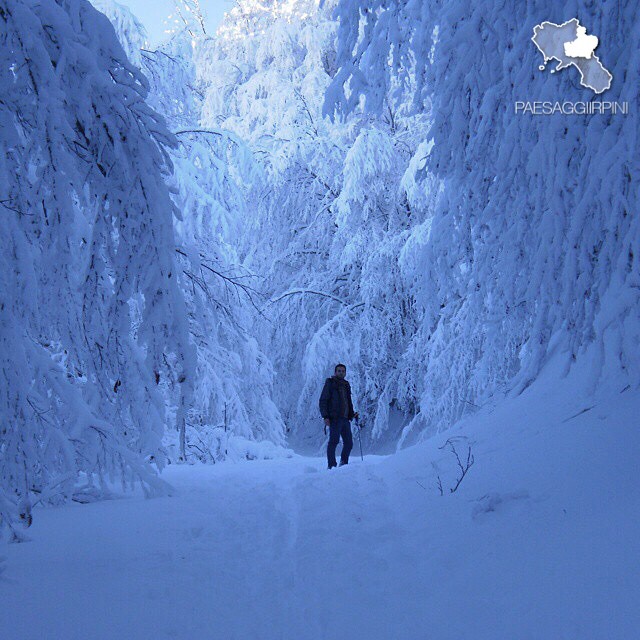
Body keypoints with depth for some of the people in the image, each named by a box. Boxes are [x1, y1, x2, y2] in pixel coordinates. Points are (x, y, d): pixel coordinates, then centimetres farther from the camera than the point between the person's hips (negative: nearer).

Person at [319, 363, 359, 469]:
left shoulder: (346, 385, 20)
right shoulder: (330, 383, 1)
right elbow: (323, 401, -4)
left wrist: (352, 414, 13)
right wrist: (325, 417, -13)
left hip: (345, 419, 6)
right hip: (334, 418, -6)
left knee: (349, 443, 5)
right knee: (333, 441, -7)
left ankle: (344, 463, 20)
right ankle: (332, 466, -2)